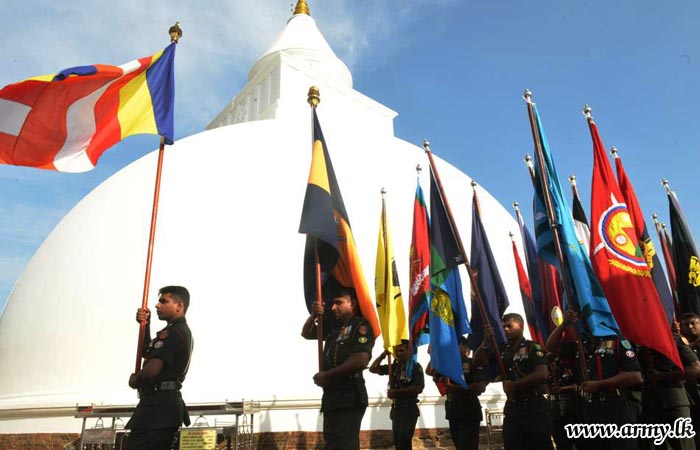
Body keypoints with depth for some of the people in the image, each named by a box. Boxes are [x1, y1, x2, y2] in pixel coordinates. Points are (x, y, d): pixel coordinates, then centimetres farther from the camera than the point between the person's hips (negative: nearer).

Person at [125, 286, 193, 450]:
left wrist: (134, 381, -1)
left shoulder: (172, 333, -15)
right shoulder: (183, 331, 19)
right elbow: (148, 353, 28)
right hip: (169, 402, 11)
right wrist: (146, 325, 12)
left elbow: (152, 370, -23)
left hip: (158, 403, -11)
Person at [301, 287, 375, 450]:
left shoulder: (361, 326, -8)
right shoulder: (334, 326, 18)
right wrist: (314, 316, 5)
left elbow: (360, 360, -23)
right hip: (332, 395, 9)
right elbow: (307, 333, 28)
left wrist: (326, 376, -14)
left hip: (349, 397, -9)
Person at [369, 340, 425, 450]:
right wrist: (383, 355, -2)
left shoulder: (415, 367, -8)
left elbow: (419, 388, -19)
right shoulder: (394, 366, 9)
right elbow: (373, 369, 10)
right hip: (396, 409, 7)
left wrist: (396, 392, -18)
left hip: (409, 410, -7)